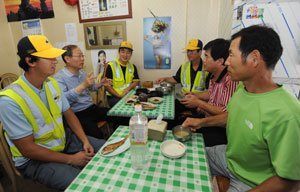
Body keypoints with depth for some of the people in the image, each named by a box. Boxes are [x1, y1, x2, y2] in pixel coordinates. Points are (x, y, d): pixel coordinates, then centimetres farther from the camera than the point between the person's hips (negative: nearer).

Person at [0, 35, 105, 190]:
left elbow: (68, 113, 4)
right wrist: (71, 159, -19)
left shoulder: (51, 83, -2)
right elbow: (27, 149, -20)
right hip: (34, 158, -6)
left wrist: (85, 141, -8)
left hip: (64, 140, 6)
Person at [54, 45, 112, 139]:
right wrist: (83, 85, -34)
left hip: (93, 108, 7)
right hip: (78, 115, -7)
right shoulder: (59, 78, -11)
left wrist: (100, 84, 10)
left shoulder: (82, 72, 13)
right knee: (97, 136, -30)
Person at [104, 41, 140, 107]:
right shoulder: (111, 66, -5)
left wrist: (128, 88, -10)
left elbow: (136, 81, 10)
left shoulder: (132, 66, 11)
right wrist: (119, 95, -18)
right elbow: (107, 85, -7)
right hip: (114, 97, -4)